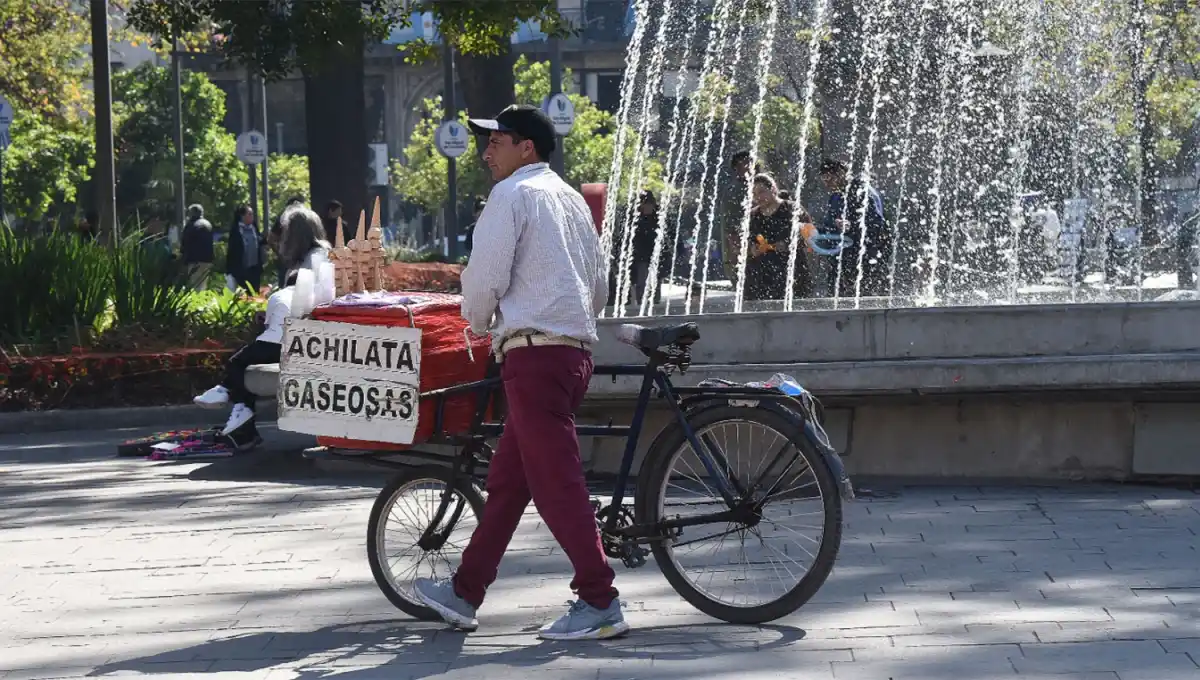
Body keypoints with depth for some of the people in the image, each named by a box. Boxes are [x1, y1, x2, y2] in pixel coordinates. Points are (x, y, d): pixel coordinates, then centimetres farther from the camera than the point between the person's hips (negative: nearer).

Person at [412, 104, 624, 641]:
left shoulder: (512, 194, -6)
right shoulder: (570, 198, 20)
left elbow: (486, 275, -11)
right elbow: (599, 282, 23)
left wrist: (479, 323, 8)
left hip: (533, 351, -10)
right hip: (575, 349, 10)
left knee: (555, 481, -8)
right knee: (507, 478, 14)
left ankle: (600, 604, -9)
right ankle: (464, 593, 21)